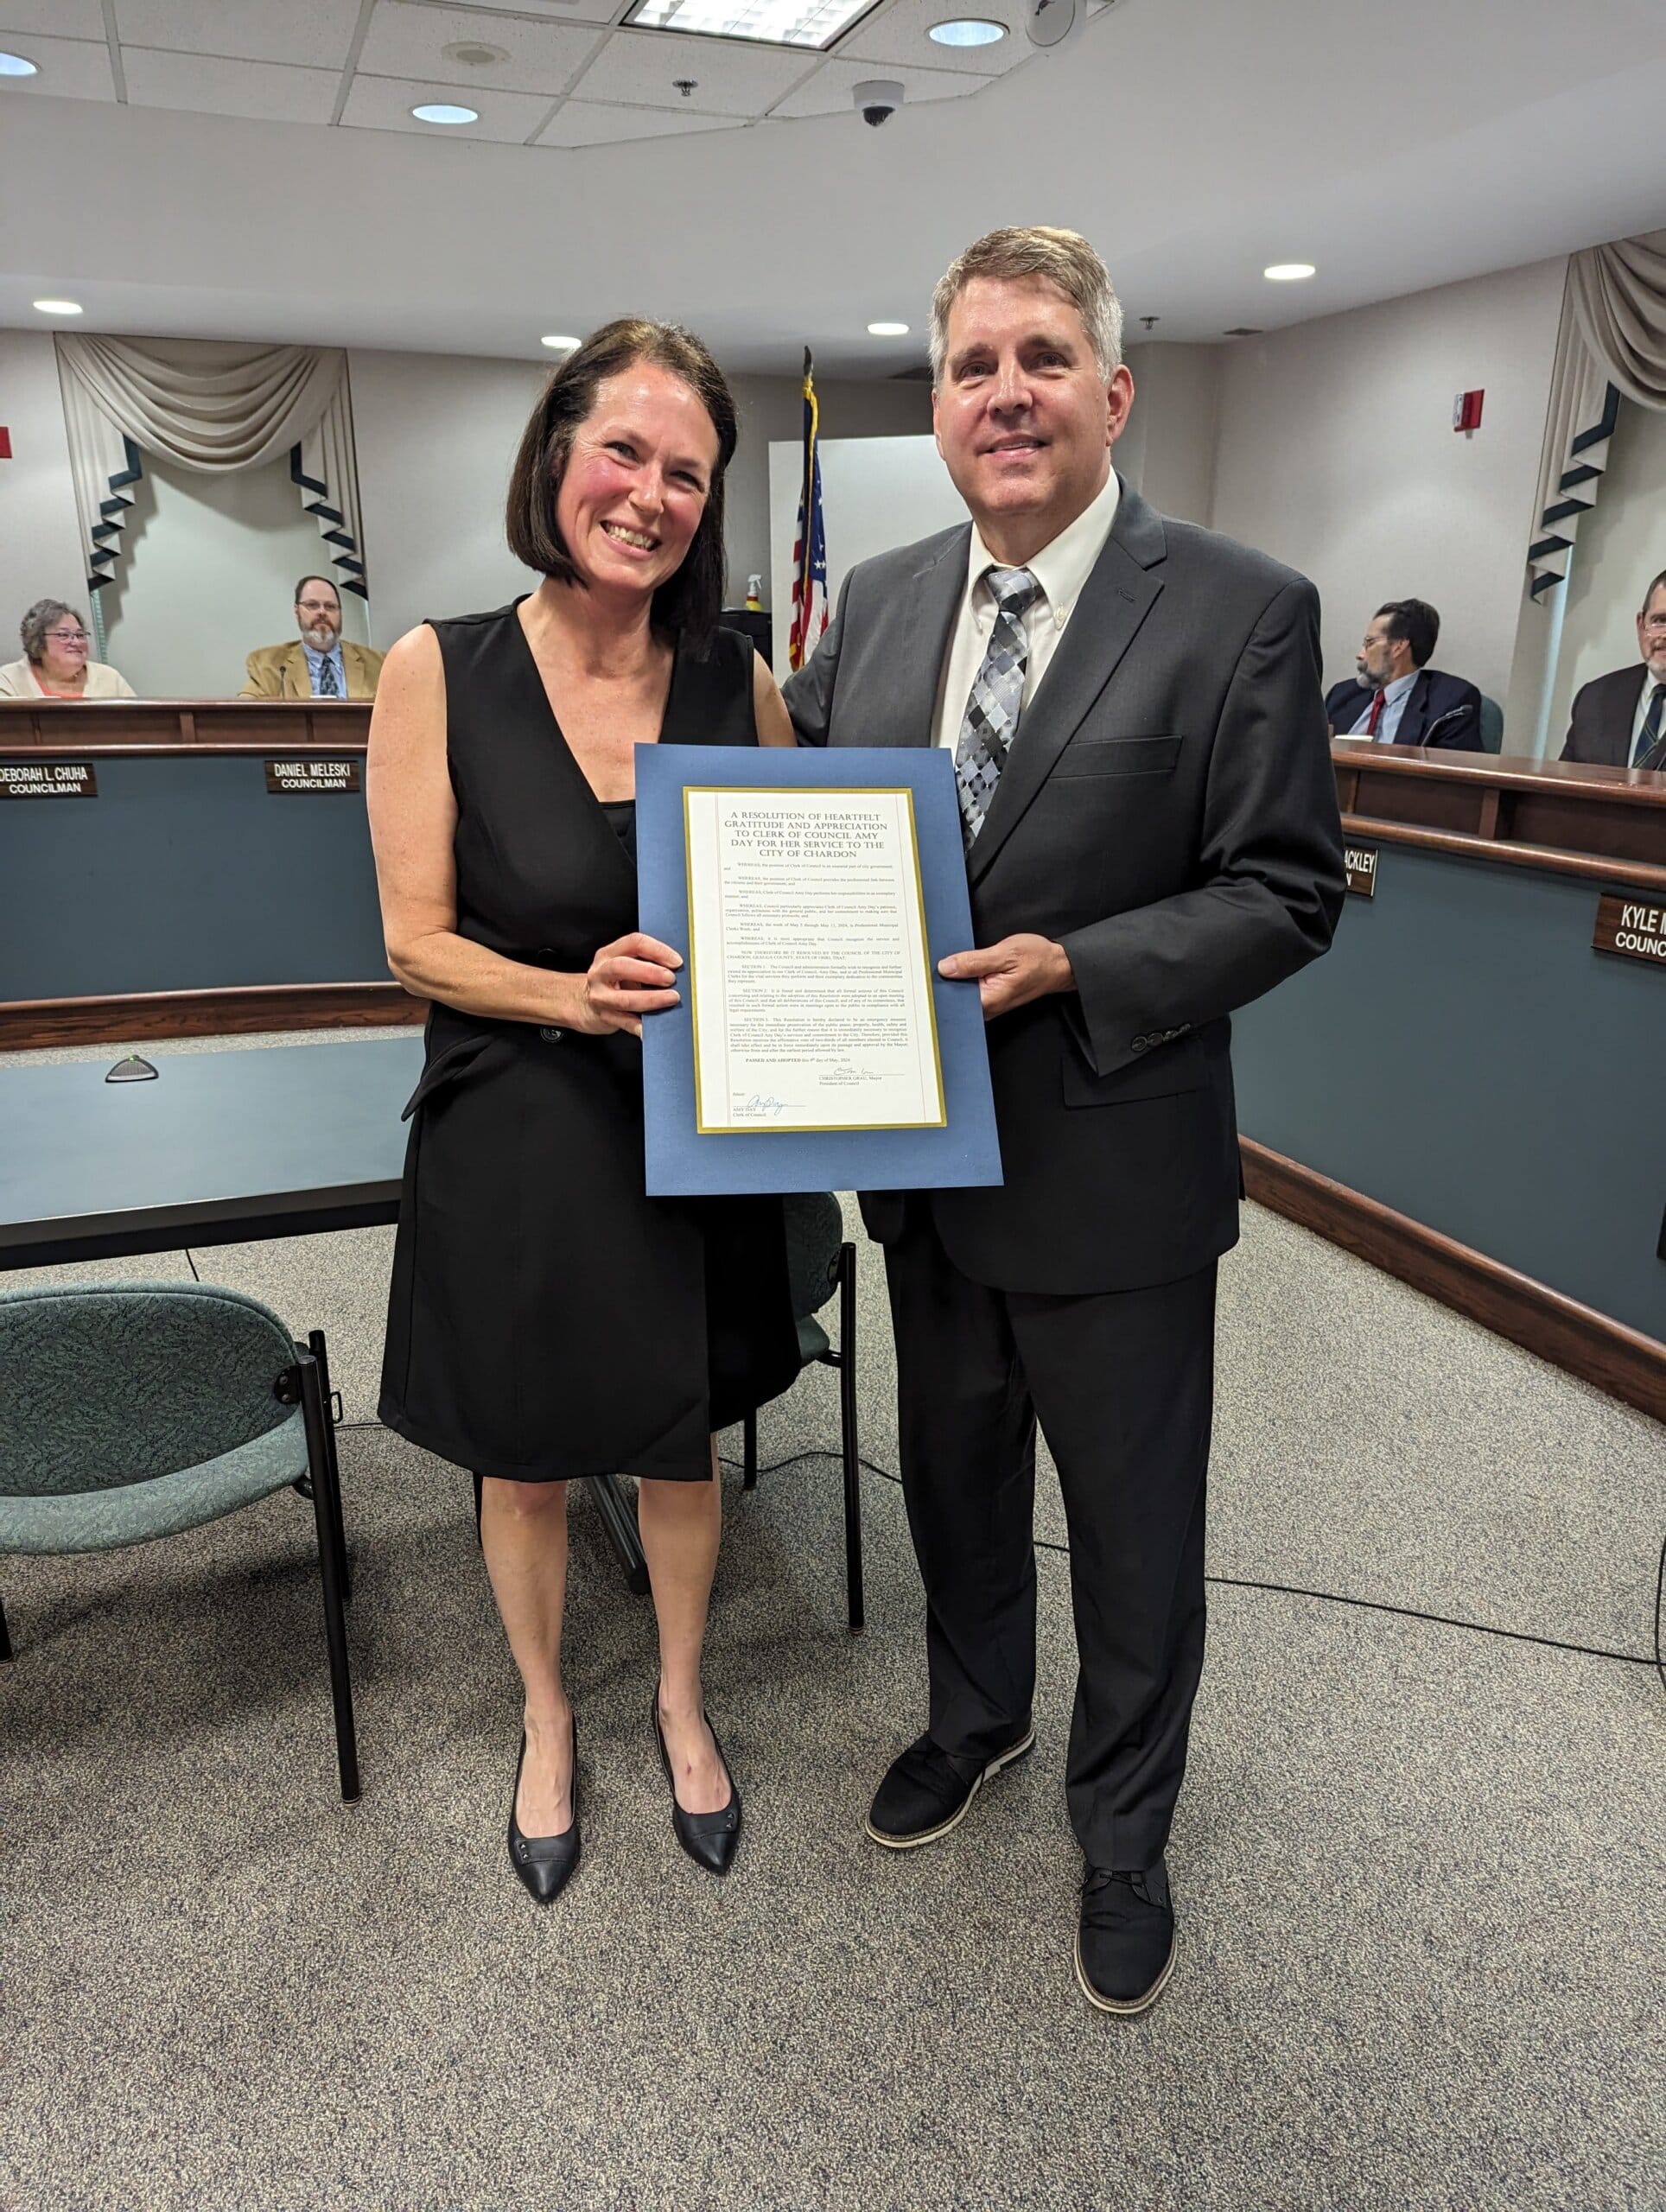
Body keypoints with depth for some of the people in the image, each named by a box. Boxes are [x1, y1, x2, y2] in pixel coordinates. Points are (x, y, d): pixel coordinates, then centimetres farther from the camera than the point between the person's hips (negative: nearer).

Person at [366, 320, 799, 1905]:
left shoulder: (738, 680, -2)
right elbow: (417, 941, -8)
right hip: (514, 1139, -1)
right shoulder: (441, 671, -9)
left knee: (681, 1451, 19)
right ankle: (547, 1720, 47)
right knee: (526, 1468, 18)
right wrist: (575, 996, -25)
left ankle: (680, 1702, 48)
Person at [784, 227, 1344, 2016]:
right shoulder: (877, 602, 5)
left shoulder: (1241, 611, -11)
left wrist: (1070, 967, -24)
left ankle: (1123, 1833, 40)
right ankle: (974, 1718, 53)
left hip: (1113, 1166, -4)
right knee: (954, 1478, 24)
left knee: (1133, 1529, 14)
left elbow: (1287, 894, -12)